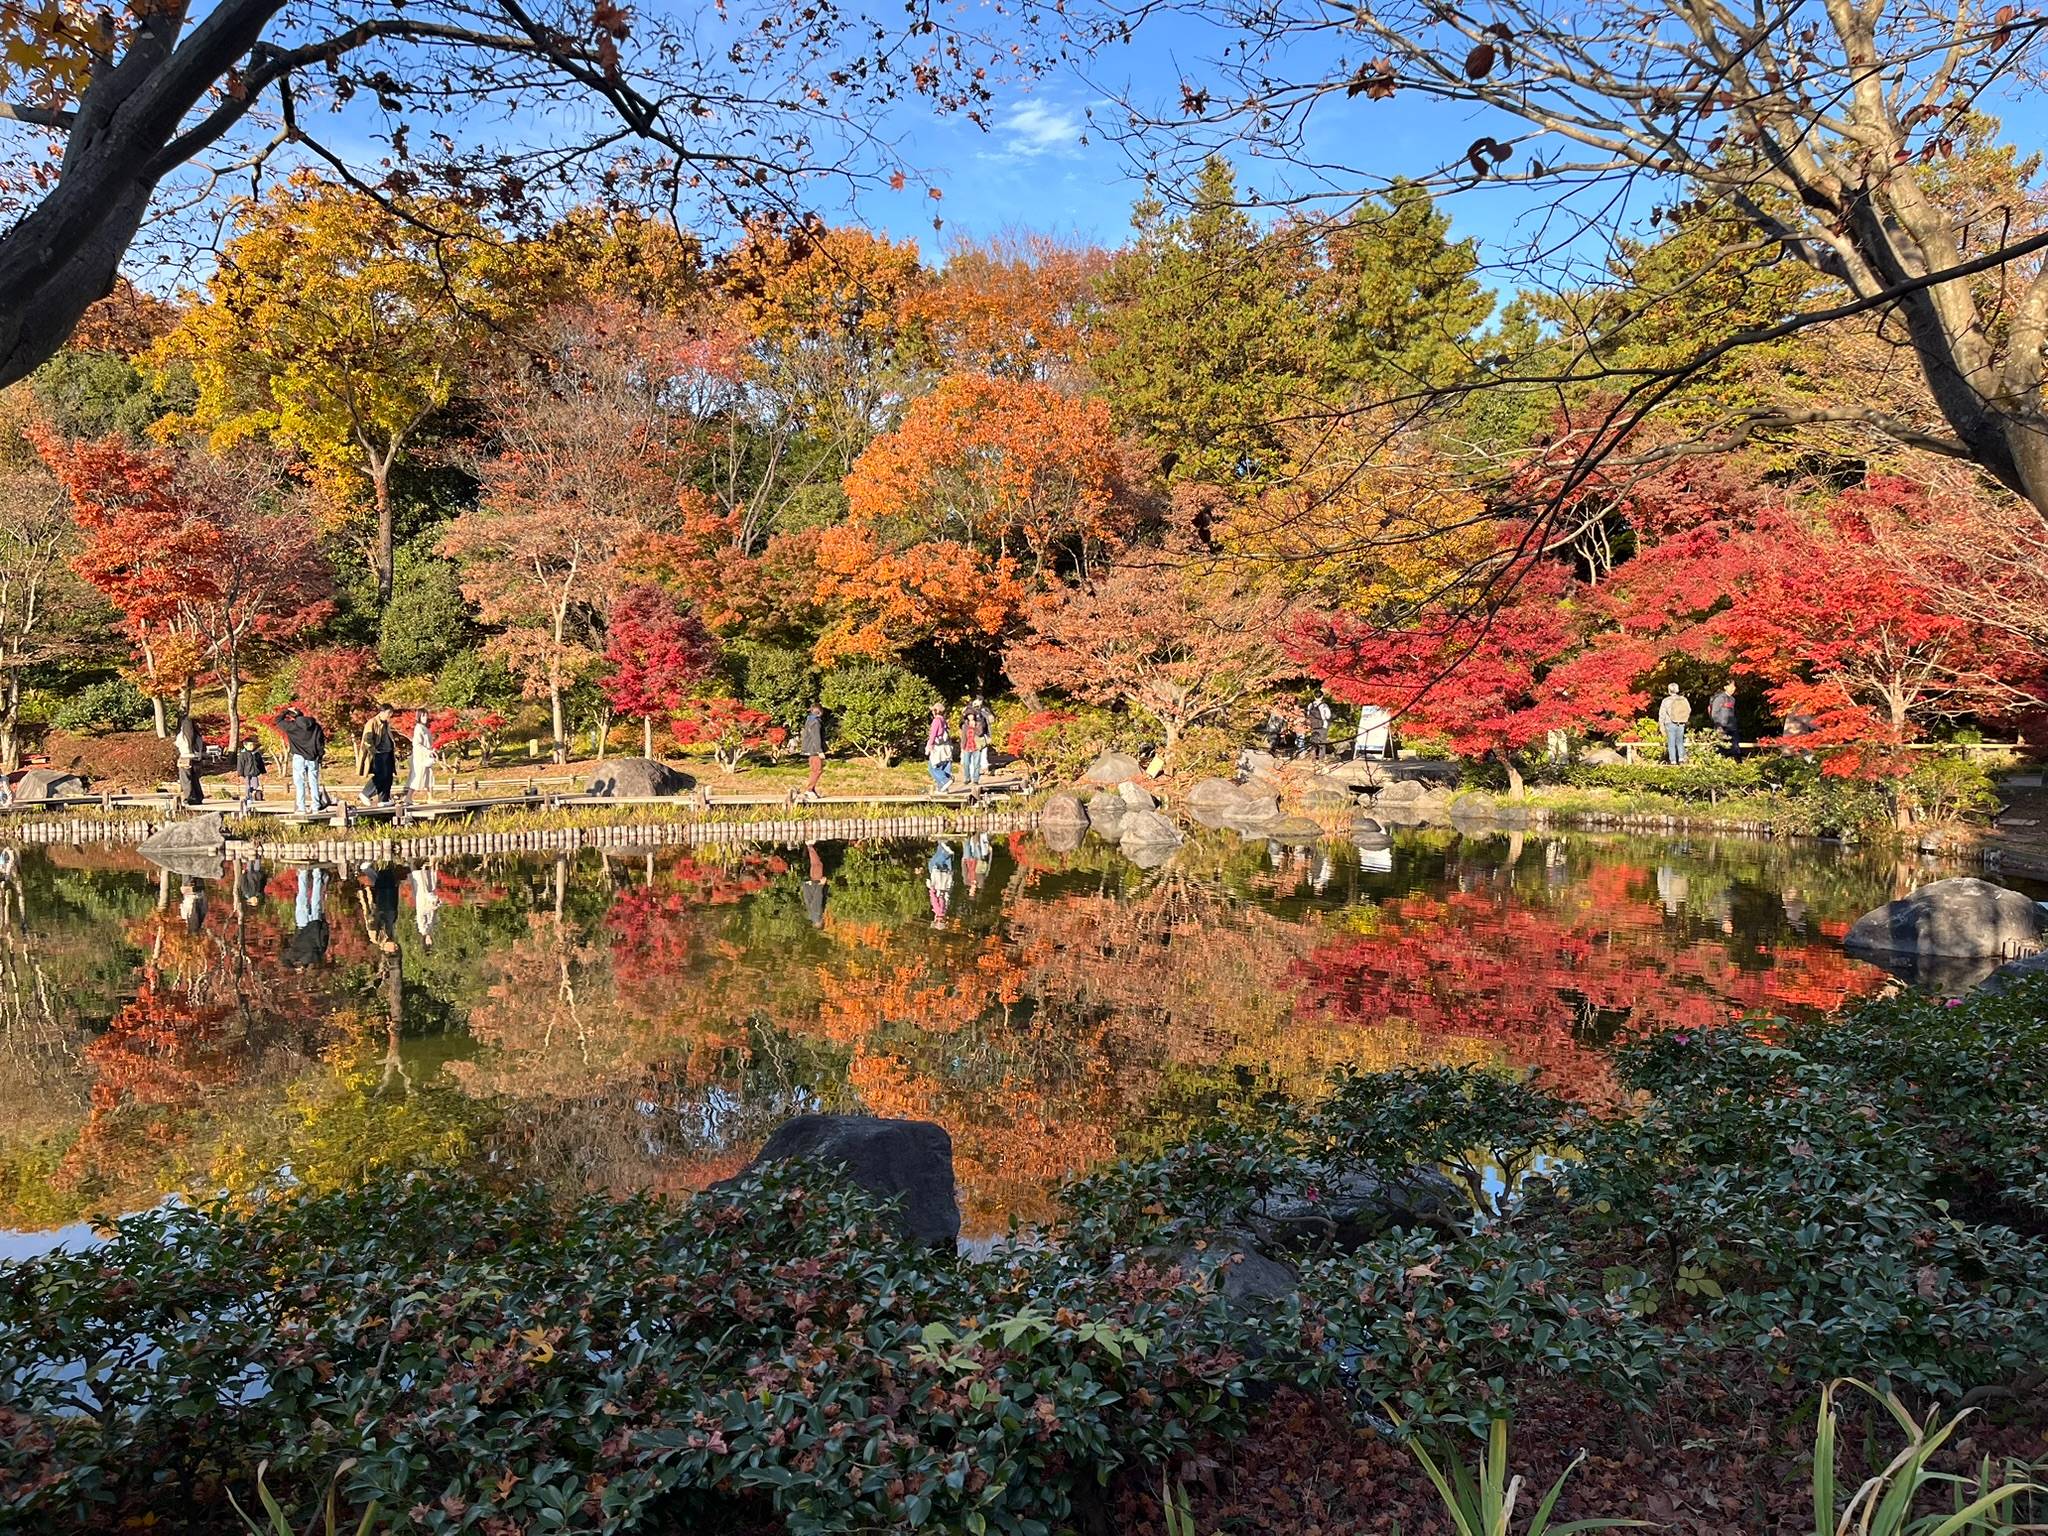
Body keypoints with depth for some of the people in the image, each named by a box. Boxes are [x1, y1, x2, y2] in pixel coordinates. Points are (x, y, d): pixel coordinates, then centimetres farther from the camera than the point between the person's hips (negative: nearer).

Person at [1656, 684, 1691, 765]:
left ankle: (1673, 760, 4)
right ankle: (1681, 757, 5)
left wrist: (1661, 724, 7)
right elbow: (1689, 711, 9)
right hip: (1681, 724, 3)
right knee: (1680, 742, 17)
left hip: (1670, 724, -3)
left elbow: (1662, 714, -5)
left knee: (1671, 743, 5)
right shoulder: (1684, 699, -1)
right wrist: (1685, 721, 24)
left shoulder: (1666, 701, -10)